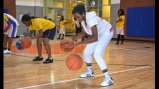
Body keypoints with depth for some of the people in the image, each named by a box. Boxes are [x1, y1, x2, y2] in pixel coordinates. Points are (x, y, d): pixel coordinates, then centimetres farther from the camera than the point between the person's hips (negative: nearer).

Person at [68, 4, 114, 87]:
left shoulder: (91, 19, -37)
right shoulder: (83, 19, -11)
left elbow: (95, 38, -42)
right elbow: (83, 33, 4)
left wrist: (79, 43, -46)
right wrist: (72, 39, -8)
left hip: (106, 32, -9)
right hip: (98, 33, 9)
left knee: (97, 54, -23)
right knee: (86, 52, 9)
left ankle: (108, 79, -18)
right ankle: (90, 72, 33)